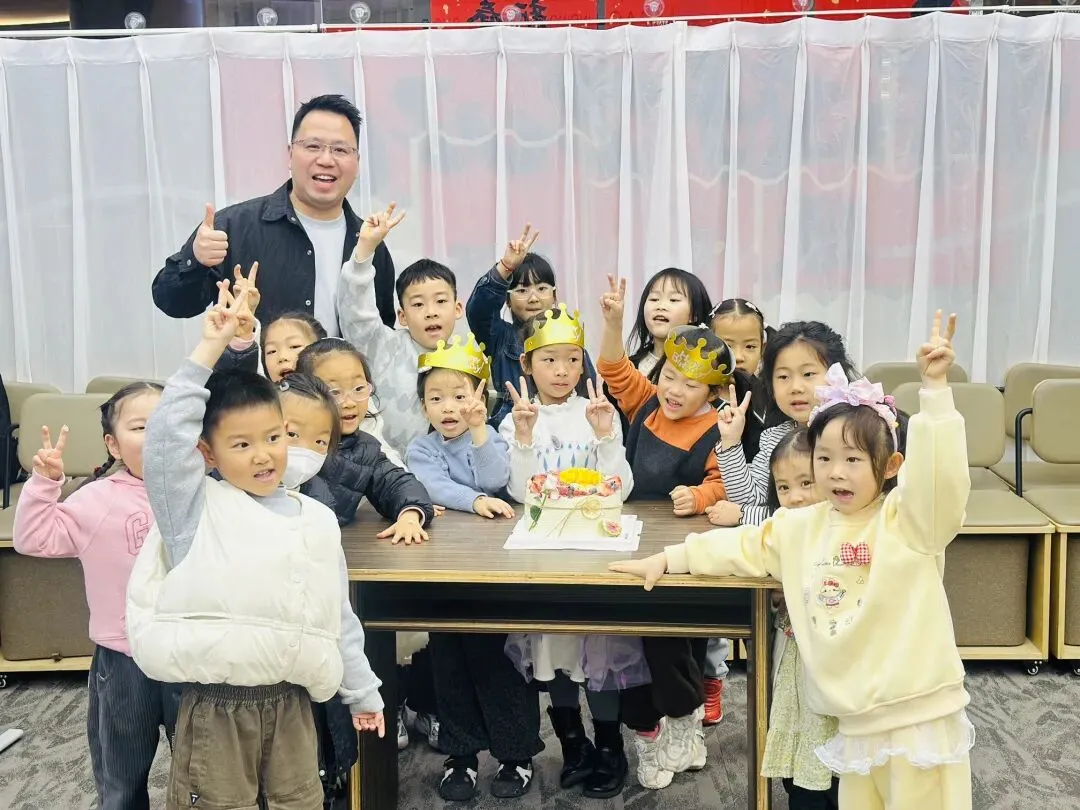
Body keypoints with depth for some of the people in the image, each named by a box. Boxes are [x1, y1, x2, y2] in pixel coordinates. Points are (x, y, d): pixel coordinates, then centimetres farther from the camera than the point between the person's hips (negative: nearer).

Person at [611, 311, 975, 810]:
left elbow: (940, 472, -25)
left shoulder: (908, 519, -8)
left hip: (917, 713, -5)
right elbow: (743, 545, 15)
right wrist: (668, 558, 13)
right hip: (856, 720, 5)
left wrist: (935, 389, -31)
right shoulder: (802, 527, 8)